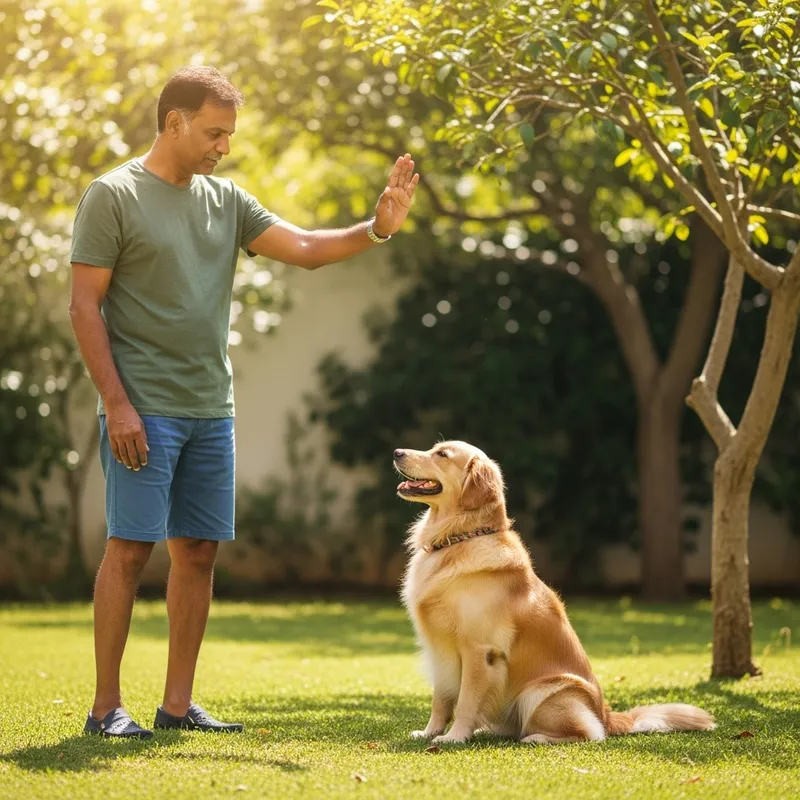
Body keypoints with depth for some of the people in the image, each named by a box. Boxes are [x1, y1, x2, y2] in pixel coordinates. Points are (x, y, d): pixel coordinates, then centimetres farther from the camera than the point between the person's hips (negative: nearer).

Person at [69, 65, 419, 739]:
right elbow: (85, 306, -8)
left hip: (212, 411, 6)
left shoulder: (226, 200, 13)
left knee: (198, 552, 7)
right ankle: (106, 705, 3)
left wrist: (377, 230, -8)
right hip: (144, 410, -6)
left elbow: (305, 248, 8)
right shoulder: (114, 196, -4)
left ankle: (178, 703, 14)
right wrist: (117, 403, -15)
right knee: (129, 549, -5)